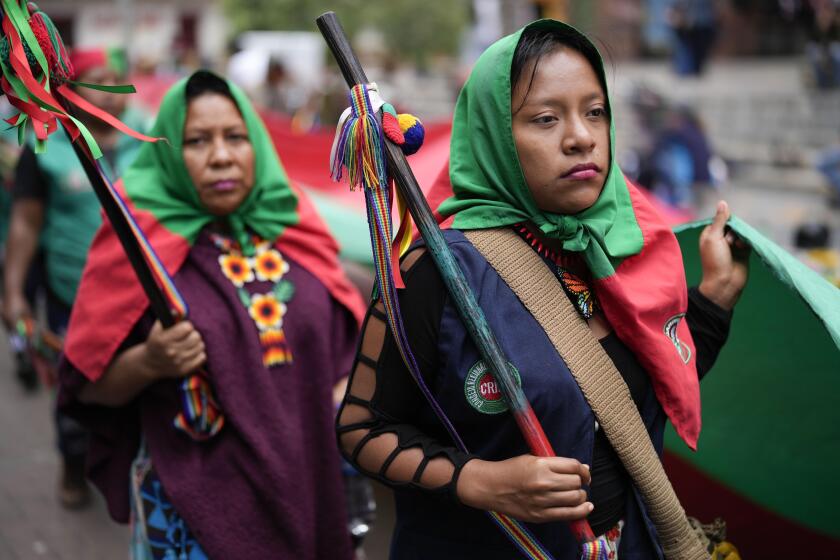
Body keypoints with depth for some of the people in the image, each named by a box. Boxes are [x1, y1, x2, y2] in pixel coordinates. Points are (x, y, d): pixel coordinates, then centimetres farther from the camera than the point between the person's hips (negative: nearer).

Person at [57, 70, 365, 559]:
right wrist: (148, 363, -26)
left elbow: (342, 336, 12)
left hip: (303, 481, 4)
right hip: (195, 495, -3)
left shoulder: (294, 225, 1)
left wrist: (345, 400, -4)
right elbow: (89, 383, -8)